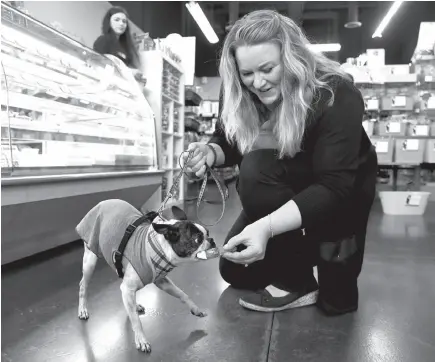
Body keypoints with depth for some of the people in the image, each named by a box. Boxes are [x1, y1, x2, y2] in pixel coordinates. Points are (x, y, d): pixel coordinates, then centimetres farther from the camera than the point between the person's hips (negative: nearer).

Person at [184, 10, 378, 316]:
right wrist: (209, 153, -29)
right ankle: (307, 251, 26)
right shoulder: (239, 94, -15)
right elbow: (228, 144, -3)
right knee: (235, 270, 4)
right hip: (284, 196, 6)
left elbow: (334, 187, -36)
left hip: (341, 196, -5)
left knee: (257, 169, -33)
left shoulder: (336, 96, -31)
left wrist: (267, 227, -51)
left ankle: (297, 282, -17)